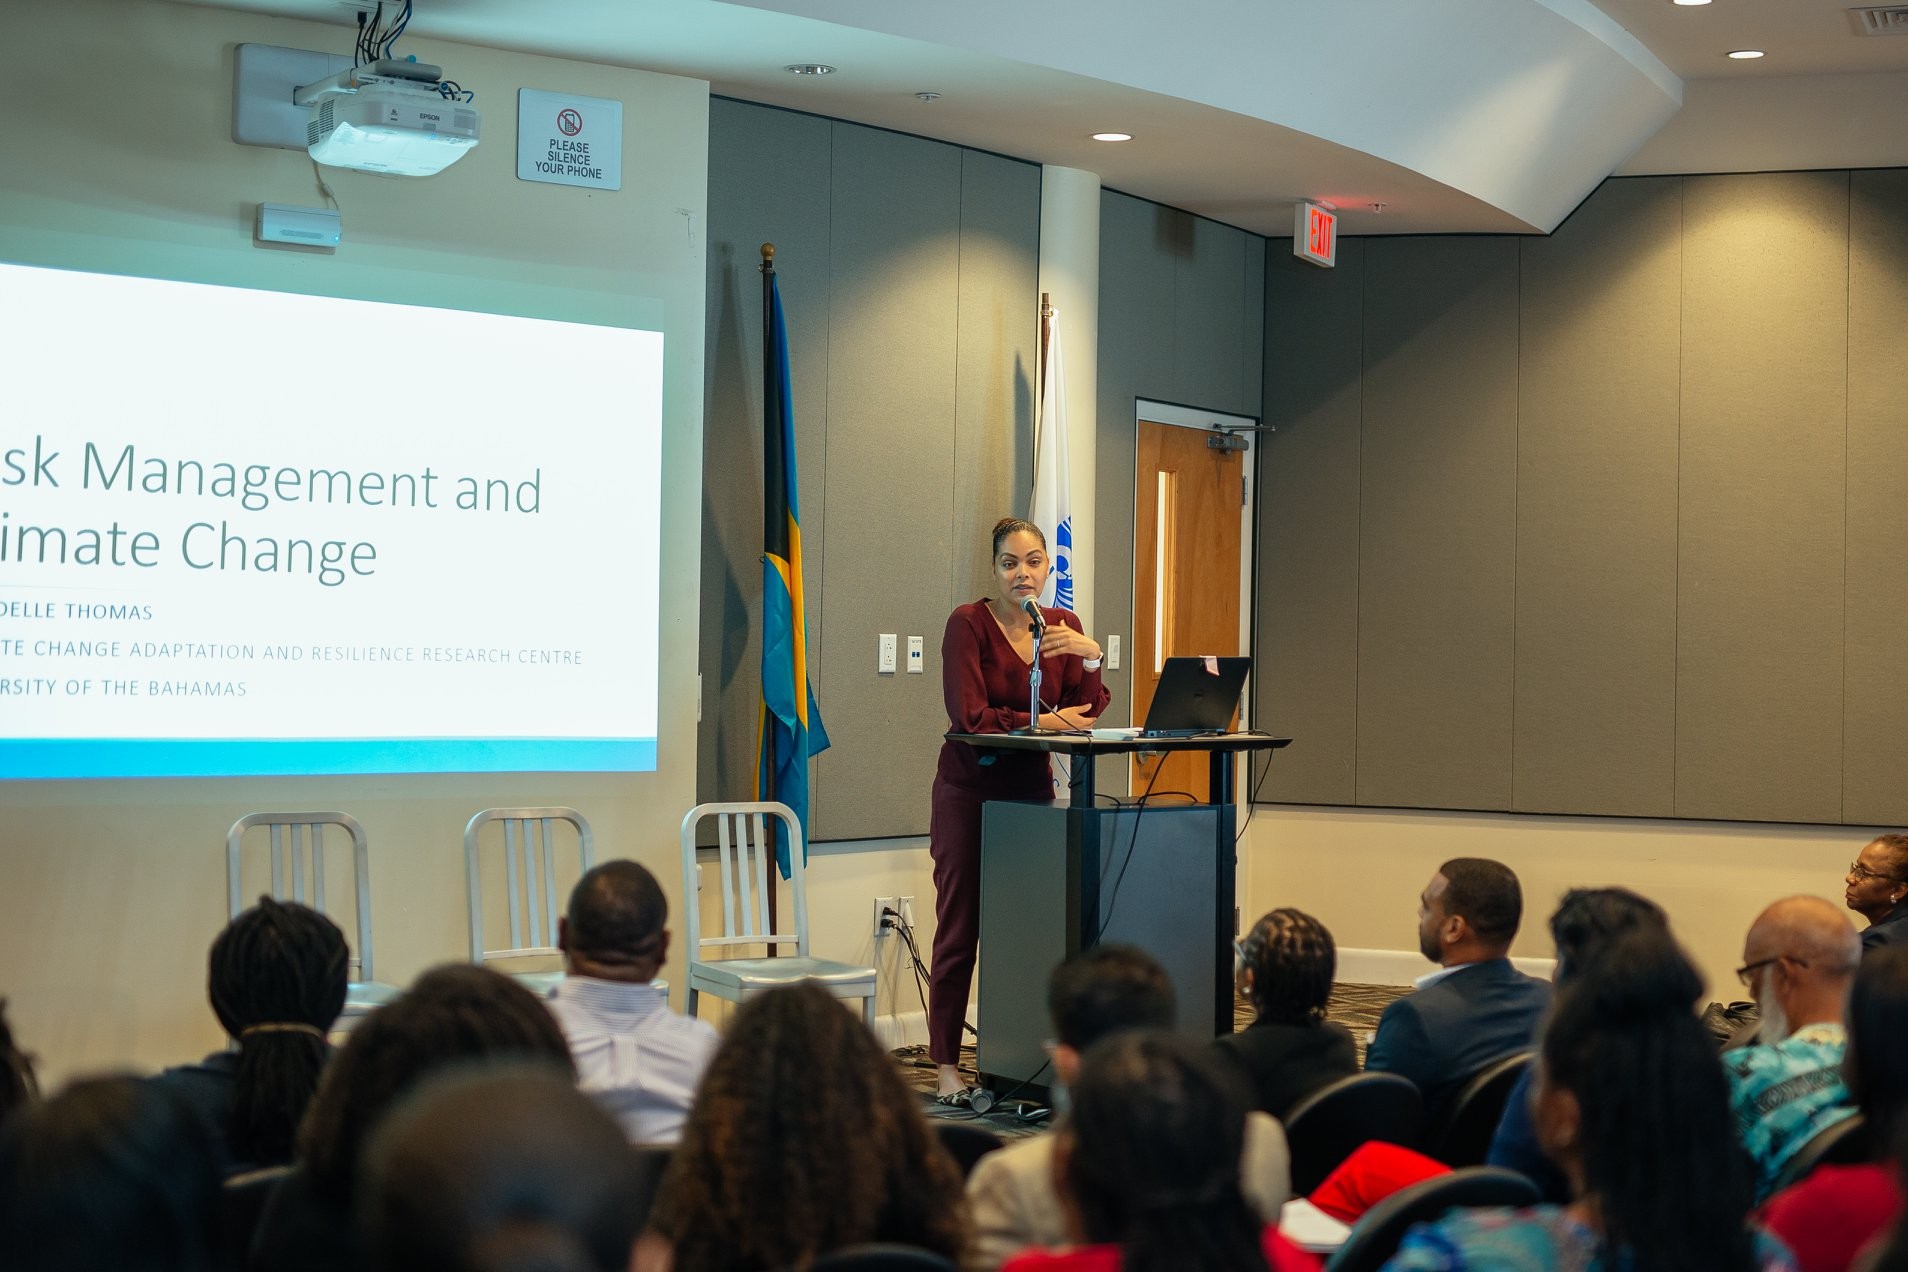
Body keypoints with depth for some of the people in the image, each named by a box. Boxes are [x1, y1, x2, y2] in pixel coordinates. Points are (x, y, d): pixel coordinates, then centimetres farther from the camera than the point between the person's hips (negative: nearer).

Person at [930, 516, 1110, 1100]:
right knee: (959, 926, -3)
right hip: (970, 788, -5)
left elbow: (1088, 712, -1)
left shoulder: (1062, 626, 6)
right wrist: (1042, 722, -22)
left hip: (1032, 785, 5)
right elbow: (969, 715, -19)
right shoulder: (968, 622, -10)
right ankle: (945, 1064, 1)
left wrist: (1090, 657, -17)